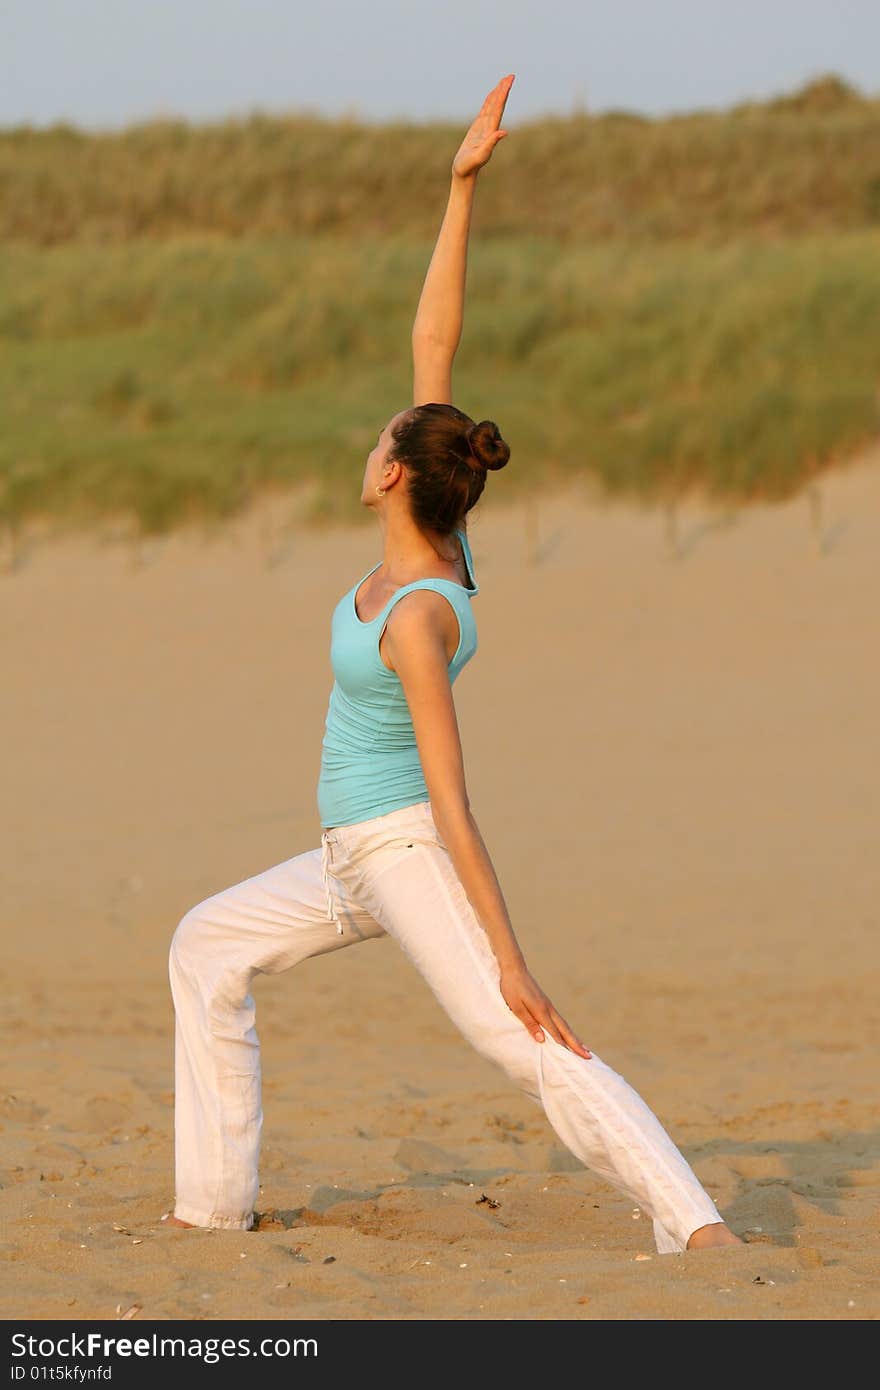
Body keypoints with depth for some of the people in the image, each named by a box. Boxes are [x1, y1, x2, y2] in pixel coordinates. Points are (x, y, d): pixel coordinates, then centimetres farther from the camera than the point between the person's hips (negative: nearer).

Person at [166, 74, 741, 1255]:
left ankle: (697, 1224, -33)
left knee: (528, 1046, -21)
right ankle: (214, 1200, 19)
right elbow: (433, 342, -2)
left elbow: (453, 801, -27)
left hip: (406, 858, -10)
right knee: (208, 947, 20)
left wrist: (508, 961, -27)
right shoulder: (436, 532, -3)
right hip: (358, 860, 10)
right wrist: (463, 189, -7)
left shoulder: (417, 621, -25)